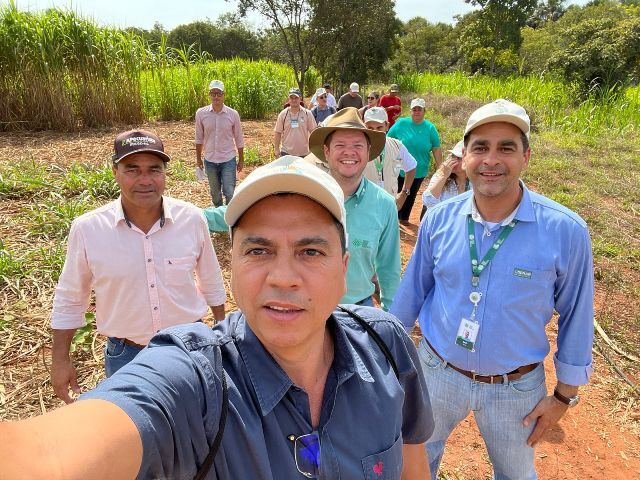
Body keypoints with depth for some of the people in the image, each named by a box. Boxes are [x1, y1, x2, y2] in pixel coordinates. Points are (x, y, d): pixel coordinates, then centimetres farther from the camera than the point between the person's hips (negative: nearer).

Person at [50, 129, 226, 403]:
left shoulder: (192, 219, -13)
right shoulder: (87, 229, -15)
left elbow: (211, 280, 2)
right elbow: (70, 298, -1)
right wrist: (60, 360, 3)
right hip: (125, 355, 0)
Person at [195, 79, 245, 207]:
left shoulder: (233, 114, -7)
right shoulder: (201, 113, -4)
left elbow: (239, 139, 1)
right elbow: (199, 138, 6)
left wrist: (241, 160, 4)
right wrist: (198, 158, 9)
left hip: (228, 160, -2)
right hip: (210, 161, 2)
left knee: (230, 193, -3)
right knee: (215, 193, 16)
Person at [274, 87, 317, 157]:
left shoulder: (307, 113, -1)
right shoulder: (283, 114, 0)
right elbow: (277, 132, 2)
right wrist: (276, 149, -2)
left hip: (303, 153, 1)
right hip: (286, 153, 0)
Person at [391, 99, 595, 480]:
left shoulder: (566, 231, -19)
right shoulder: (439, 219, -13)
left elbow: (575, 318, -6)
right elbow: (413, 290, 0)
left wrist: (564, 394, 0)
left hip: (516, 387, -1)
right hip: (437, 371, 2)